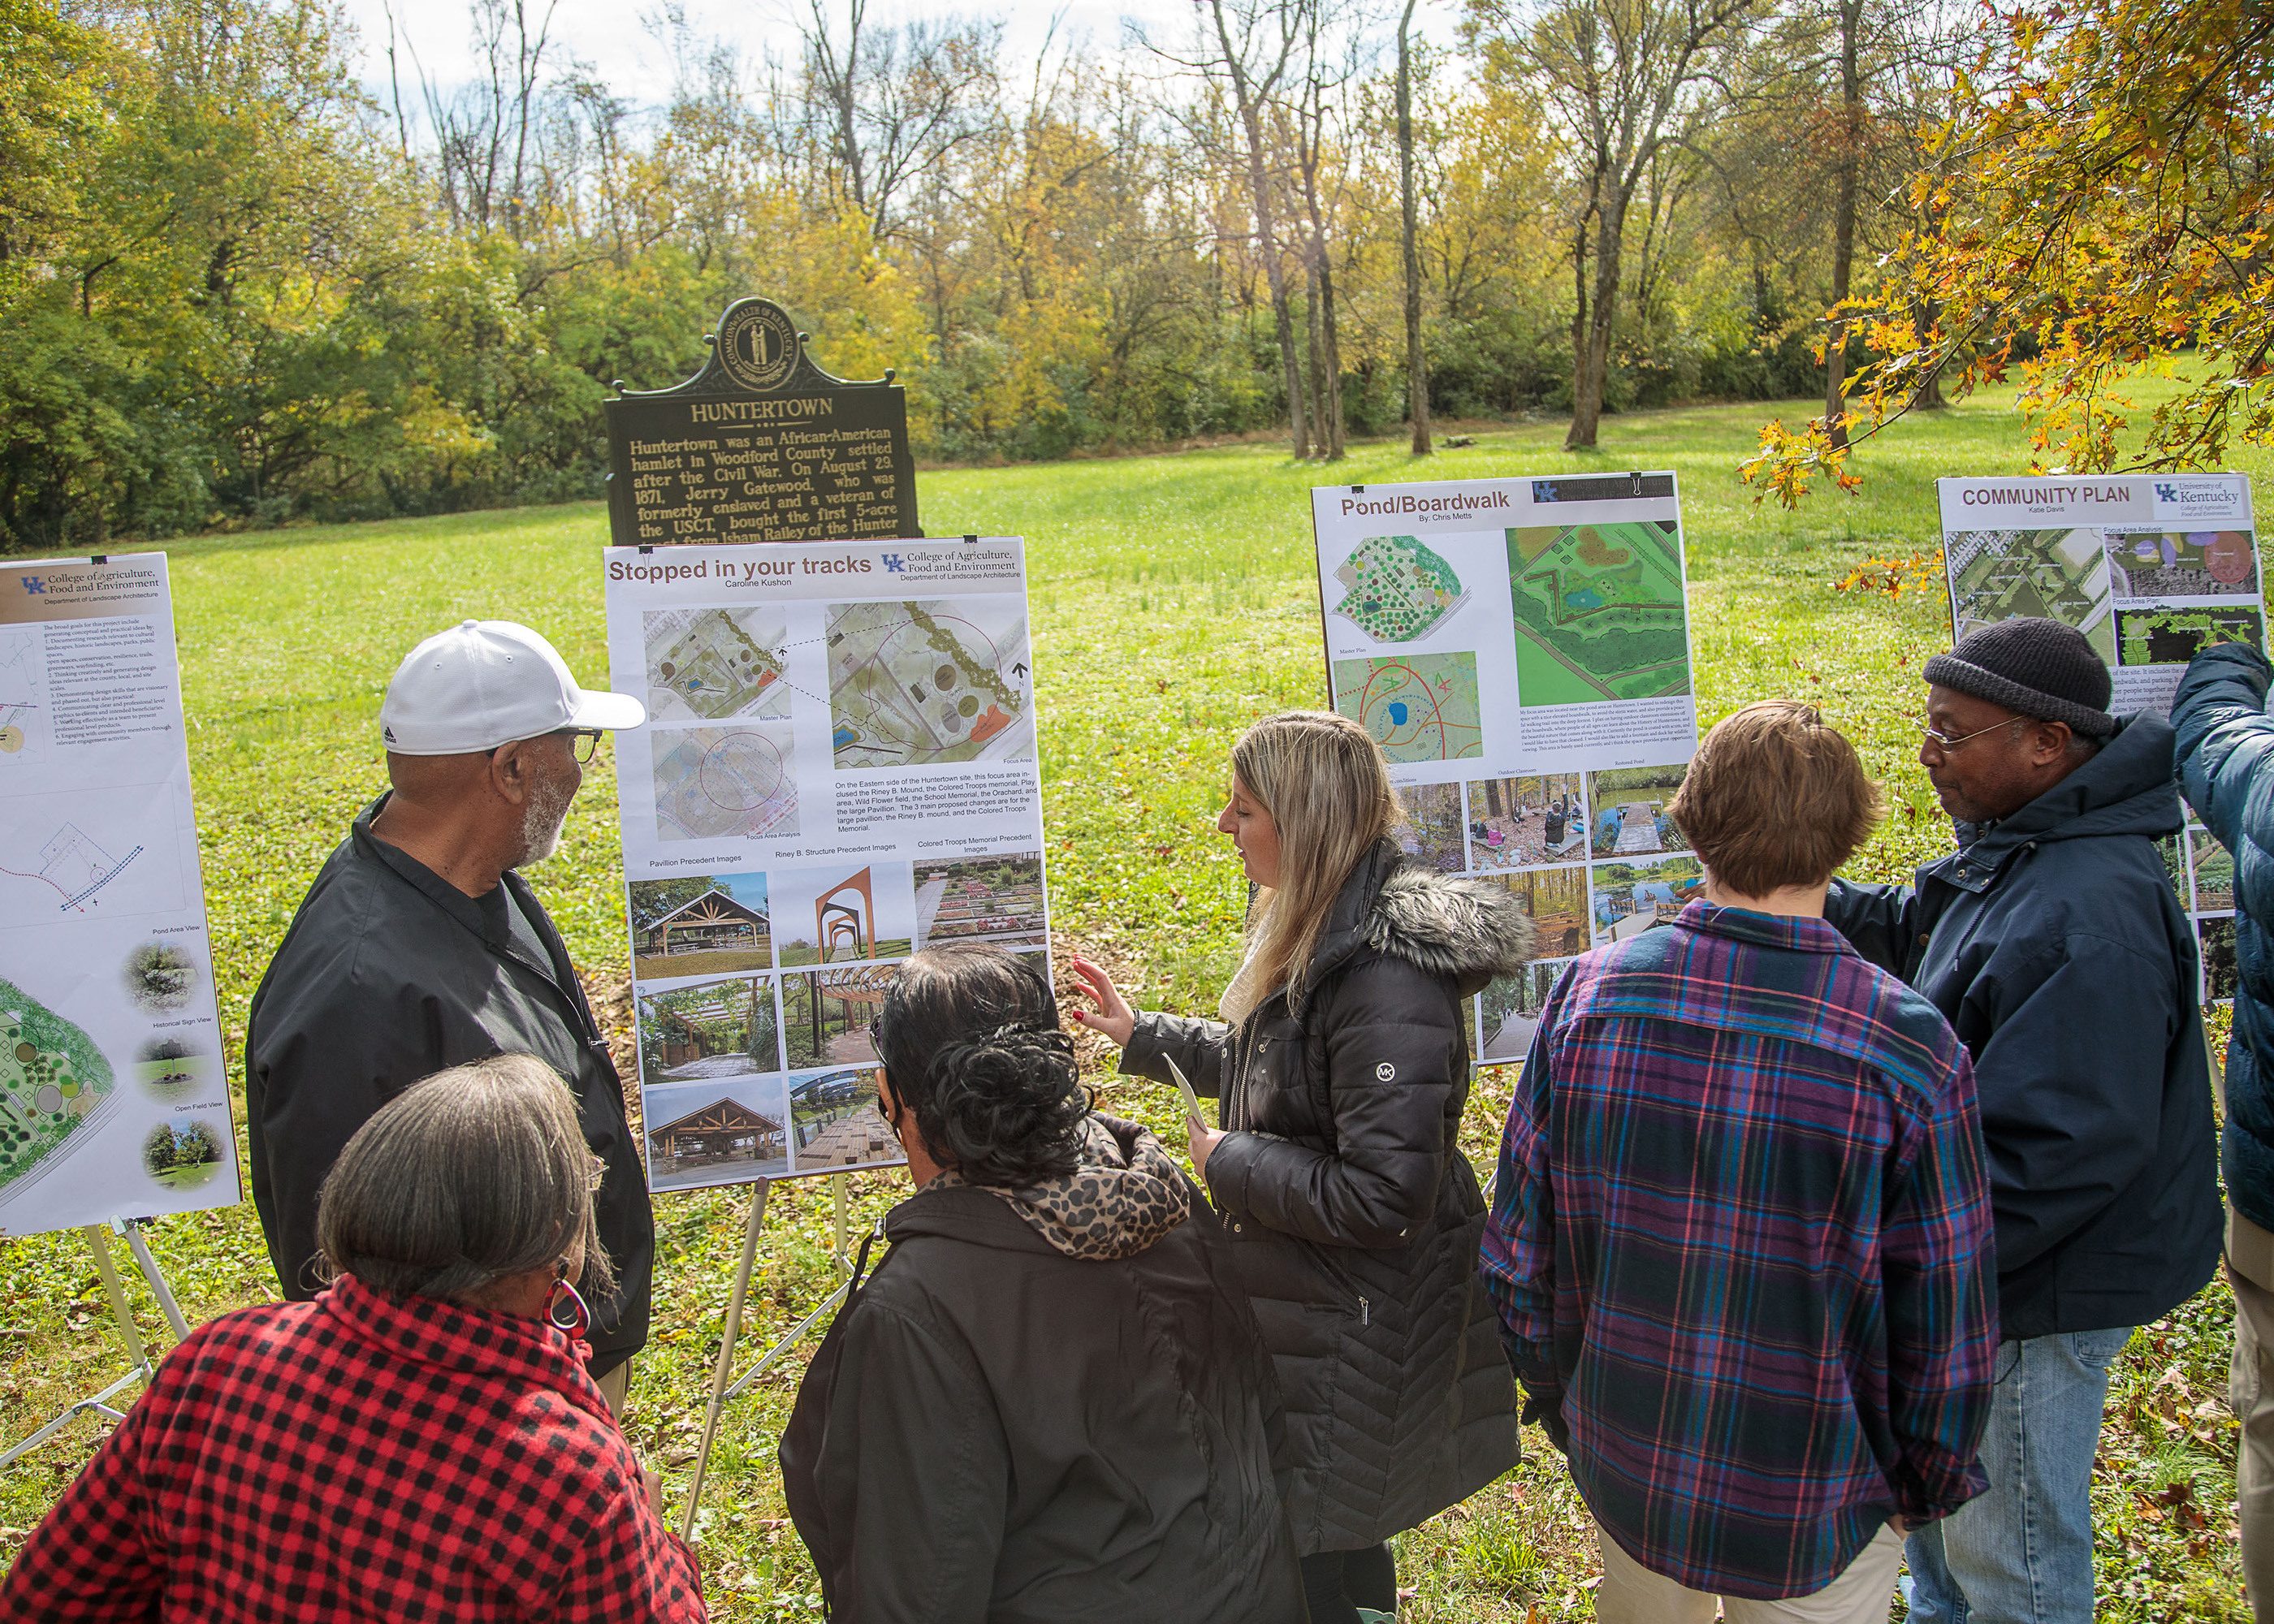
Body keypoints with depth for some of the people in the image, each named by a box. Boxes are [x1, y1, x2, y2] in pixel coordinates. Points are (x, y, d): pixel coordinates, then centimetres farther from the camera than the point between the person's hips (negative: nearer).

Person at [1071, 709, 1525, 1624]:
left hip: (1353, 1334, -9)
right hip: (1307, 1299, 9)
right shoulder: (1316, 937, 3)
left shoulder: (1386, 981, -30)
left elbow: (1383, 1196, -31)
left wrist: (1231, 1164, -19)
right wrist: (1141, 1036, 19)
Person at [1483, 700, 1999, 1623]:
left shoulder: (1588, 997, -14)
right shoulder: (1908, 1053, -22)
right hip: (1811, 1520, -2)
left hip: (1623, 1475, 3)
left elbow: (1518, 1253, -5)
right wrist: (1928, 1488, 6)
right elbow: (1947, 1324, -13)